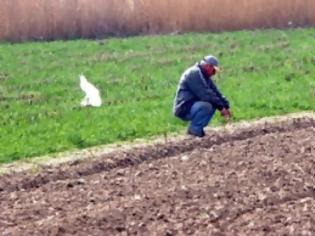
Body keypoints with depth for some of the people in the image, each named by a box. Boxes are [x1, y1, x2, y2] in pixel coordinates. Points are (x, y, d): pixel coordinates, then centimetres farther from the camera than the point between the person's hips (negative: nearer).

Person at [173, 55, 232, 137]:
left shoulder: (204, 75, 15)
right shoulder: (194, 73, -17)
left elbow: (216, 92, 13)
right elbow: (205, 95, -23)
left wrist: (226, 106, 0)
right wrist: (221, 107, -19)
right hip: (184, 109, -10)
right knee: (206, 106, -31)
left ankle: (197, 127, 6)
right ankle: (194, 129, -12)